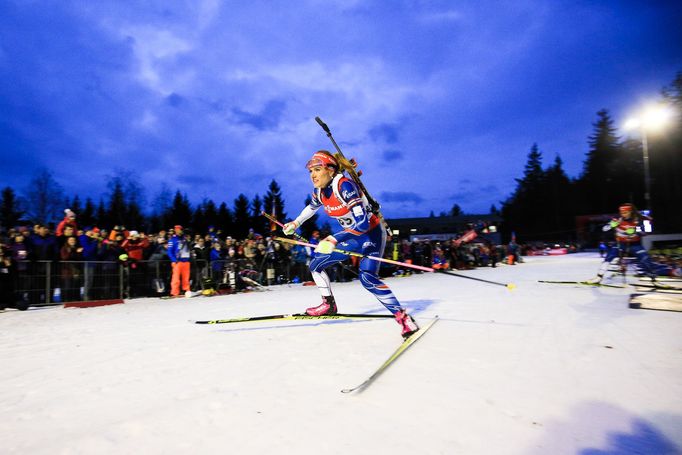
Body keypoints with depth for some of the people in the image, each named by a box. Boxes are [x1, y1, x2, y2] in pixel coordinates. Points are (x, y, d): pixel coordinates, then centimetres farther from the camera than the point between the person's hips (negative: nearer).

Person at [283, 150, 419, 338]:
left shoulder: (344, 186, -29)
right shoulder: (320, 191, -5)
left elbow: (362, 223, -37)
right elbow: (312, 207, 21)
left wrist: (334, 240, -42)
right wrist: (295, 223, 31)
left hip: (372, 233, -8)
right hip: (352, 237, 8)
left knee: (367, 278, -29)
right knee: (315, 265, 8)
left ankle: (404, 318, -17)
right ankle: (329, 305, 27)